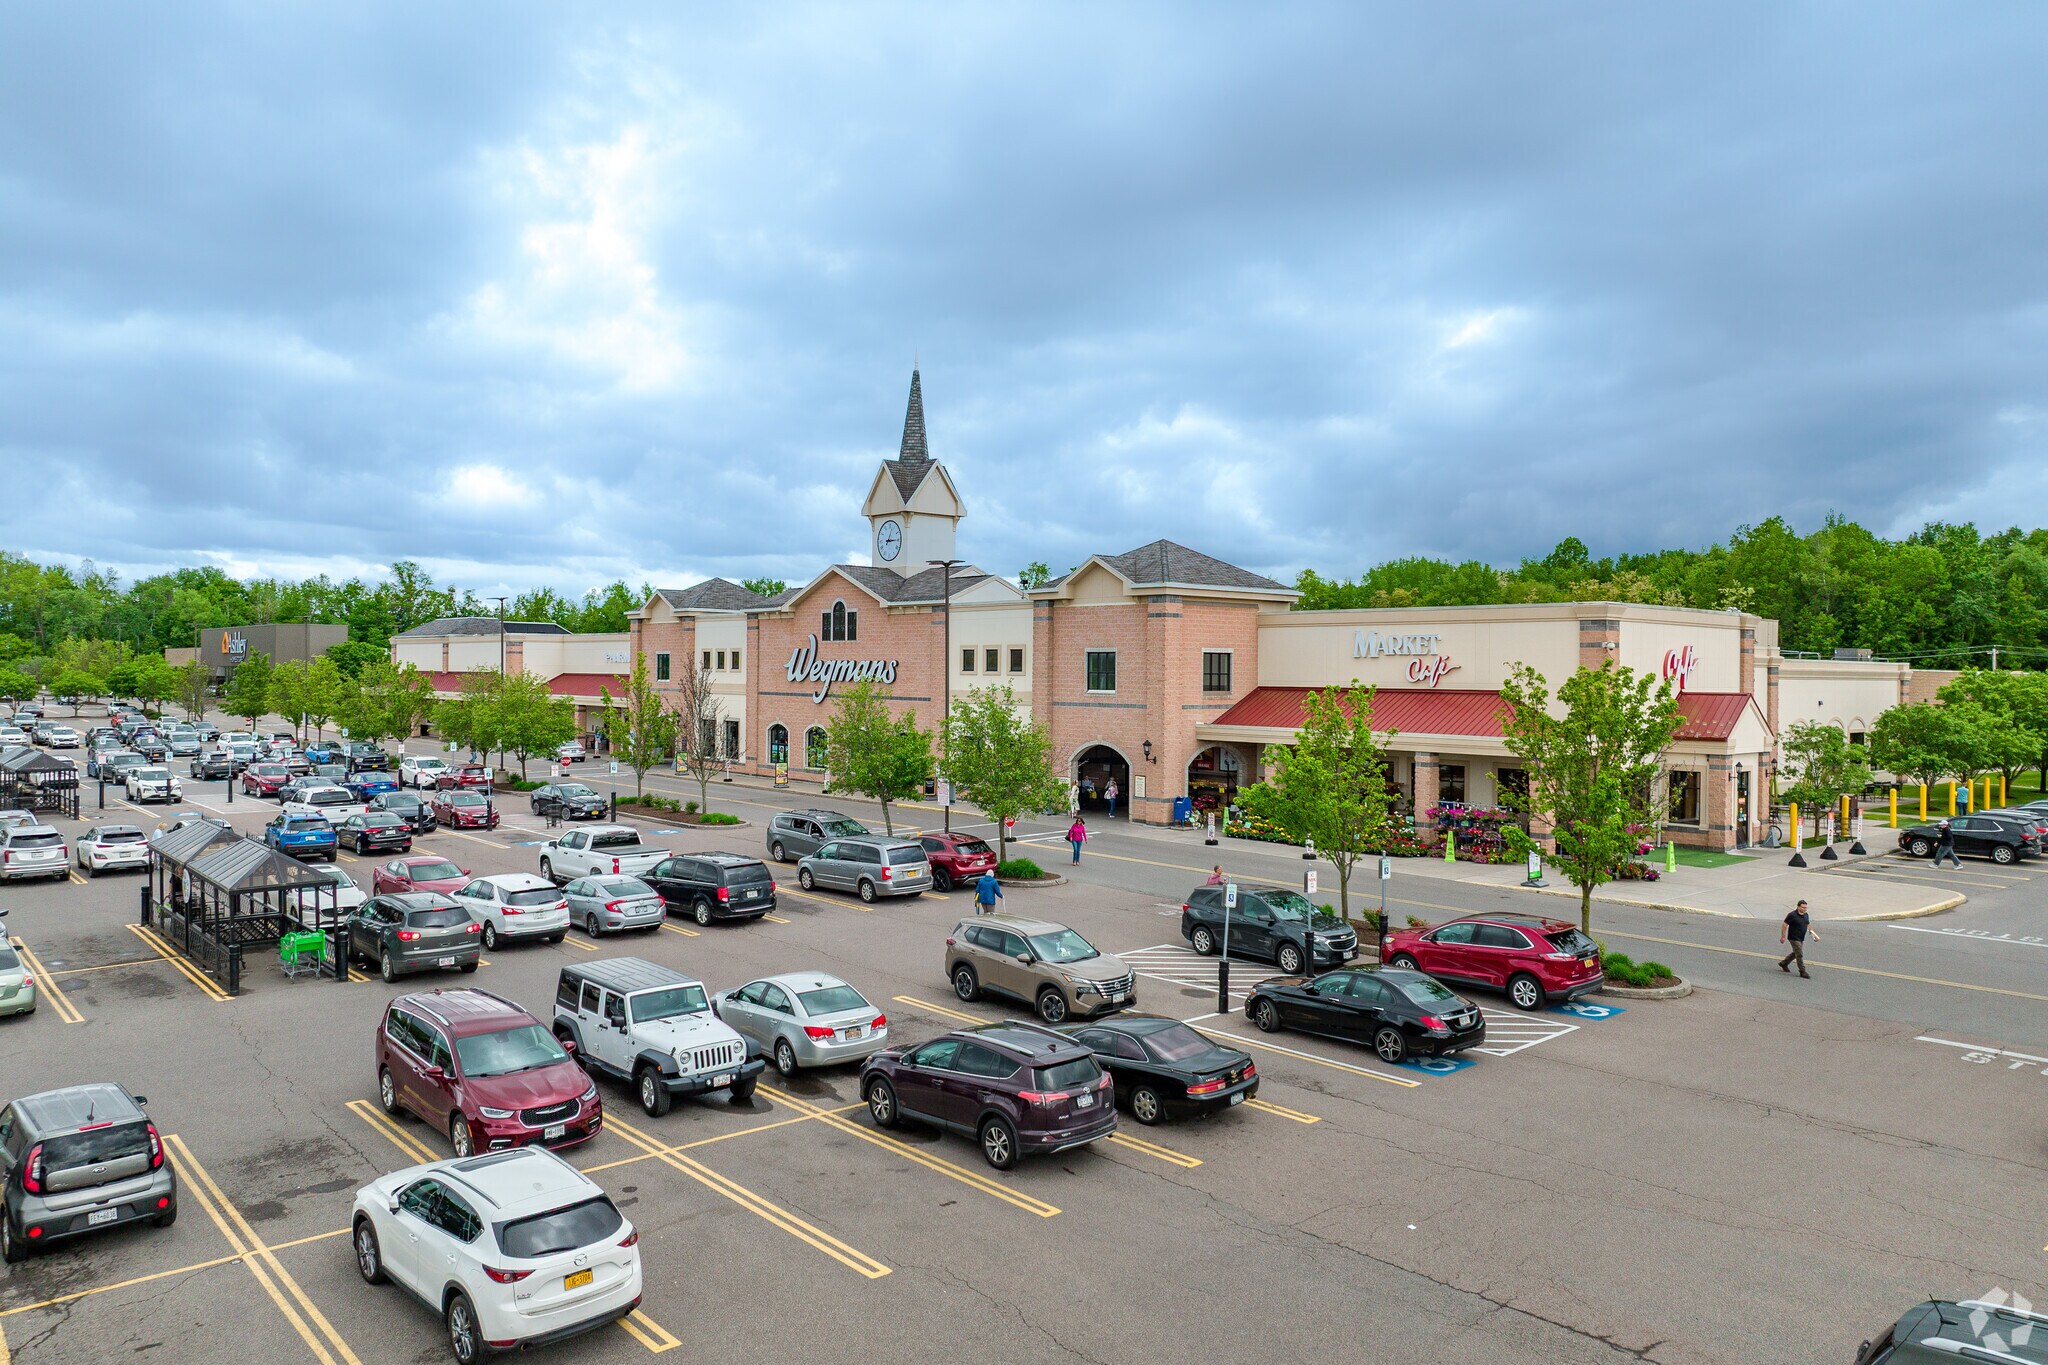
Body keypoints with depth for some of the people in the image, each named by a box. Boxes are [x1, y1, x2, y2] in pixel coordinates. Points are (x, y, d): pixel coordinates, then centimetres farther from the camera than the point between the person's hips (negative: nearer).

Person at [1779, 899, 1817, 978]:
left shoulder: (1805, 915, 6)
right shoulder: (1792, 915, -18)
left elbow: (1808, 924, 22)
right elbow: (1784, 925, -16)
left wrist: (1812, 931, 7)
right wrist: (1783, 936, -18)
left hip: (1801, 938, 8)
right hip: (1794, 938, -8)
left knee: (1796, 953, 19)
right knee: (1799, 955, -8)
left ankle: (1783, 963, 35)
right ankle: (1802, 972, -2)